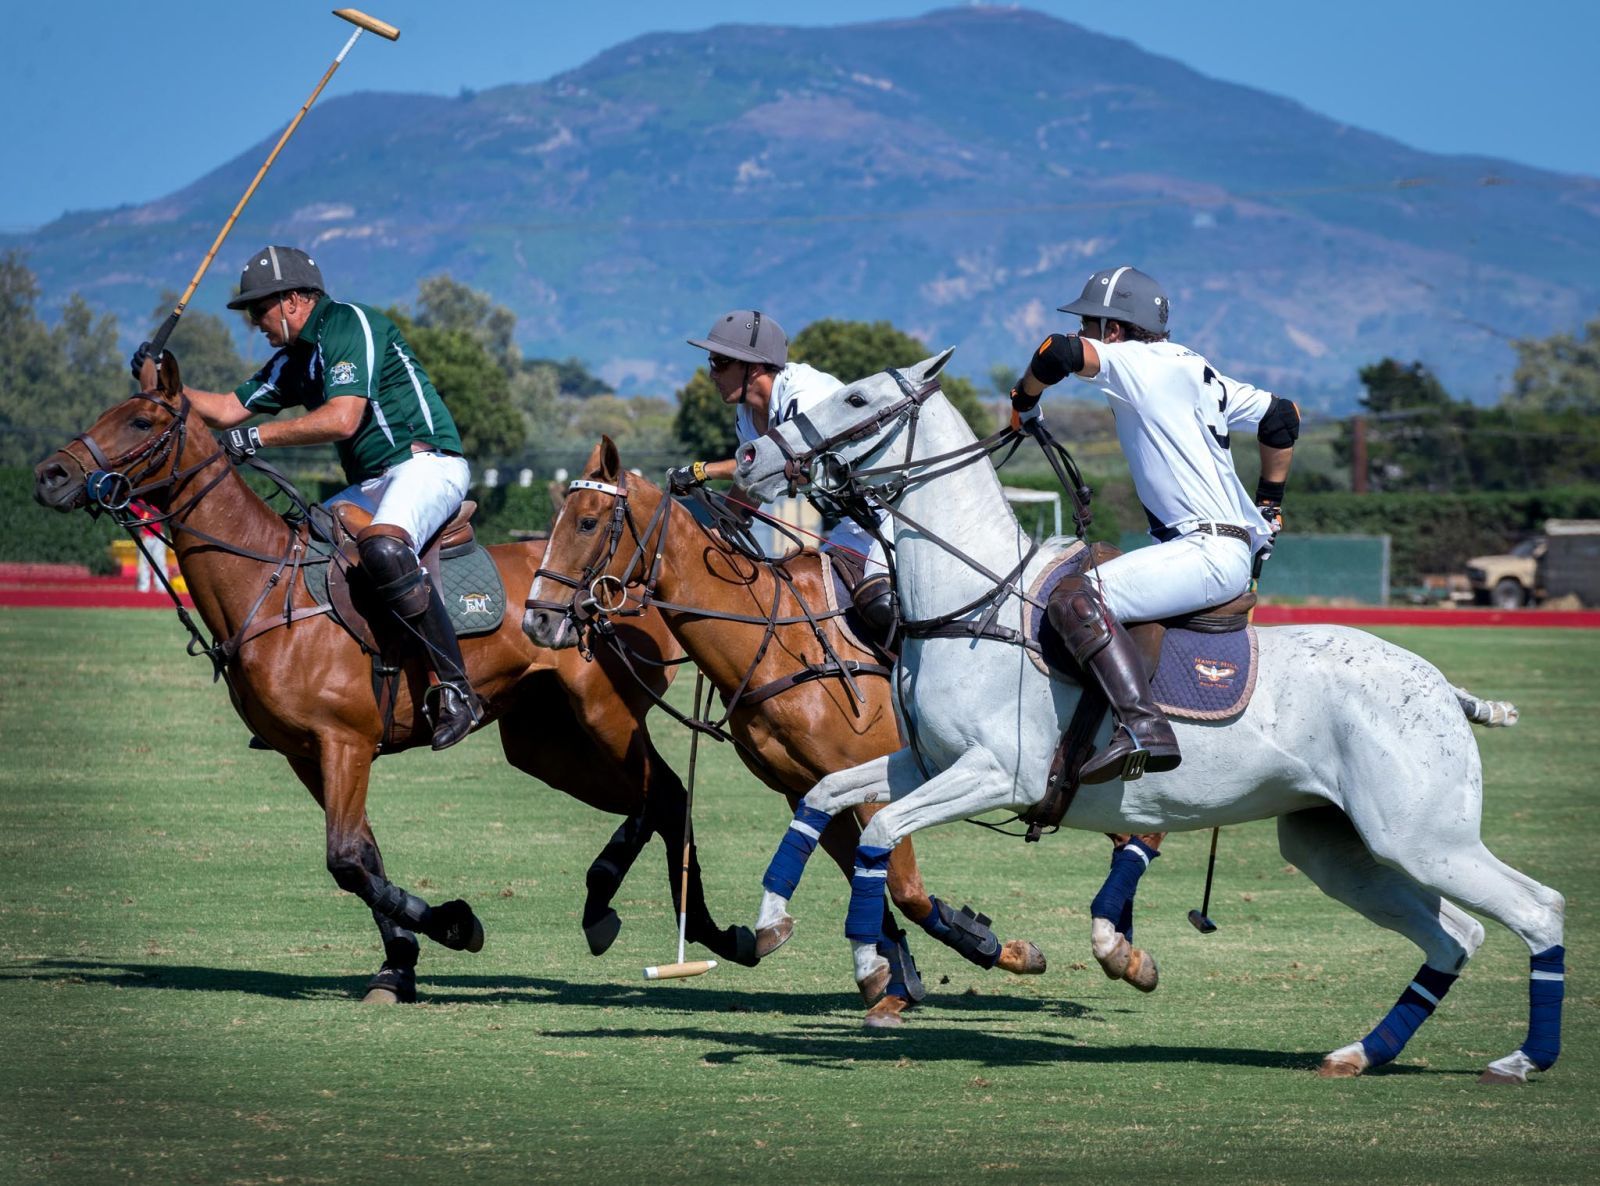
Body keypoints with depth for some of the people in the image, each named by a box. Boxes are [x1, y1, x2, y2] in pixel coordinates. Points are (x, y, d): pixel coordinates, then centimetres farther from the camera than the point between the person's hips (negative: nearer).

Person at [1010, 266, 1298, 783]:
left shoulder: (1138, 362, -5)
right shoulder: (1197, 371, 21)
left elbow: (1059, 352, -20)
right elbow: (1282, 416, 28)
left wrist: (1024, 401, 0)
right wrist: (1269, 504, 35)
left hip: (1209, 551, -11)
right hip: (1230, 550, 11)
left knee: (1075, 599, -25)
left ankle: (1142, 726, -39)